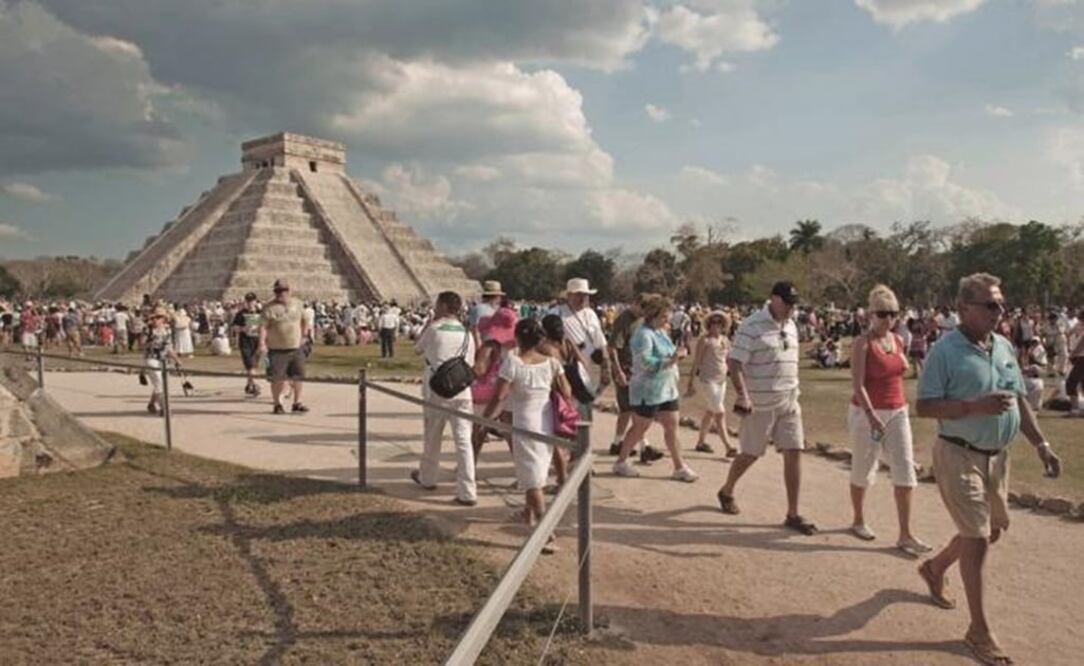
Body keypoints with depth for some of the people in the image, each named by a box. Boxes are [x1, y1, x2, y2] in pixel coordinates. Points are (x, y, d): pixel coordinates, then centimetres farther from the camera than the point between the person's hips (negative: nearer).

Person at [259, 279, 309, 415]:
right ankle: (277, 404, 15)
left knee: (298, 376, 6)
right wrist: (262, 343, -22)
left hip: (296, 348, 4)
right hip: (277, 349, -4)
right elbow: (263, 327, -12)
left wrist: (303, 334, 22)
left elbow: (302, 320, 23)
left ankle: (297, 402, 19)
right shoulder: (269, 308, -6)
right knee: (277, 378, 1)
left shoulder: (297, 304, 9)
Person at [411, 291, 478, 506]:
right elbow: (470, 366, 7)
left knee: (432, 437, 17)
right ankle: (467, 492, -6)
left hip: (435, 392, -2)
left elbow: (418, 348, 11)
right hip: (461, 392, 2)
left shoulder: (434, 330, -7)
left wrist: (428, 323, 12)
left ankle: (427, 477, 38)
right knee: (463, 440, -2)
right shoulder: (467, 334, 3)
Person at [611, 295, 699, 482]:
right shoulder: (643, 334, -17)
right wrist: (671, 359, -27)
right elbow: (645, 362, -26)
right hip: (647, 391, -8)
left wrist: (677, 355, 3)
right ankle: (621, 463, 20)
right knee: (640, 428, 4)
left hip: (666, 389, 8)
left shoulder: (661, 332, 12)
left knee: (672, 426, 8)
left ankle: (680, 467, 14)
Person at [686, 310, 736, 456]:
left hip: (721, 379, 7)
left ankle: (701, 442, 26)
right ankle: (729, 447, -11)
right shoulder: (705, 340, -9)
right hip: (707, 379, -7)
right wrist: (691, 383, -9)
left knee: (710, 412, 14)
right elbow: (696, 362, -8)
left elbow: (729, 360, 16)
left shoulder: (725, 340, 9)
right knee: (720, 413, -10)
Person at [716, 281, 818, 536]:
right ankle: (726, 492, 34)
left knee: (794, 452, -1)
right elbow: (734, 363, -17)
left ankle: (793, 515, 6)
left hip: (789, 402, 6)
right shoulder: (752, 326, -13)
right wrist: (743, 396, -25)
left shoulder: (791, 326, 11)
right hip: (760, 404, -6)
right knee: (750, 454, 7)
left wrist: (794, 393, 18)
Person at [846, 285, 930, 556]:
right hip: (867, 412, -6)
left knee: (905, 471, -1)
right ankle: (858, 521, 29)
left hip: (898, 412, 6)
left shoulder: (899, 341, 7)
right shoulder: (863, 343, -13)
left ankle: (905, 535, 5)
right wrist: (872, 416, -25)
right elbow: (858, 384, -19)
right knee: (863, 470, 8)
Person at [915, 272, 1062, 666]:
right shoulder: (945, 351, -15)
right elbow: (923, 407, -17)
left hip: (997, 456, 8)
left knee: (993, 529, 18)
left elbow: (1019, 401, 14)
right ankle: (979, 631, 8)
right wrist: (976, 406, -28)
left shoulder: (1004, 348, 7)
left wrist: (1041, 445, 7)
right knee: (977, 538, -5)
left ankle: (935, 568, 44)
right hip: (959, 455, -7)